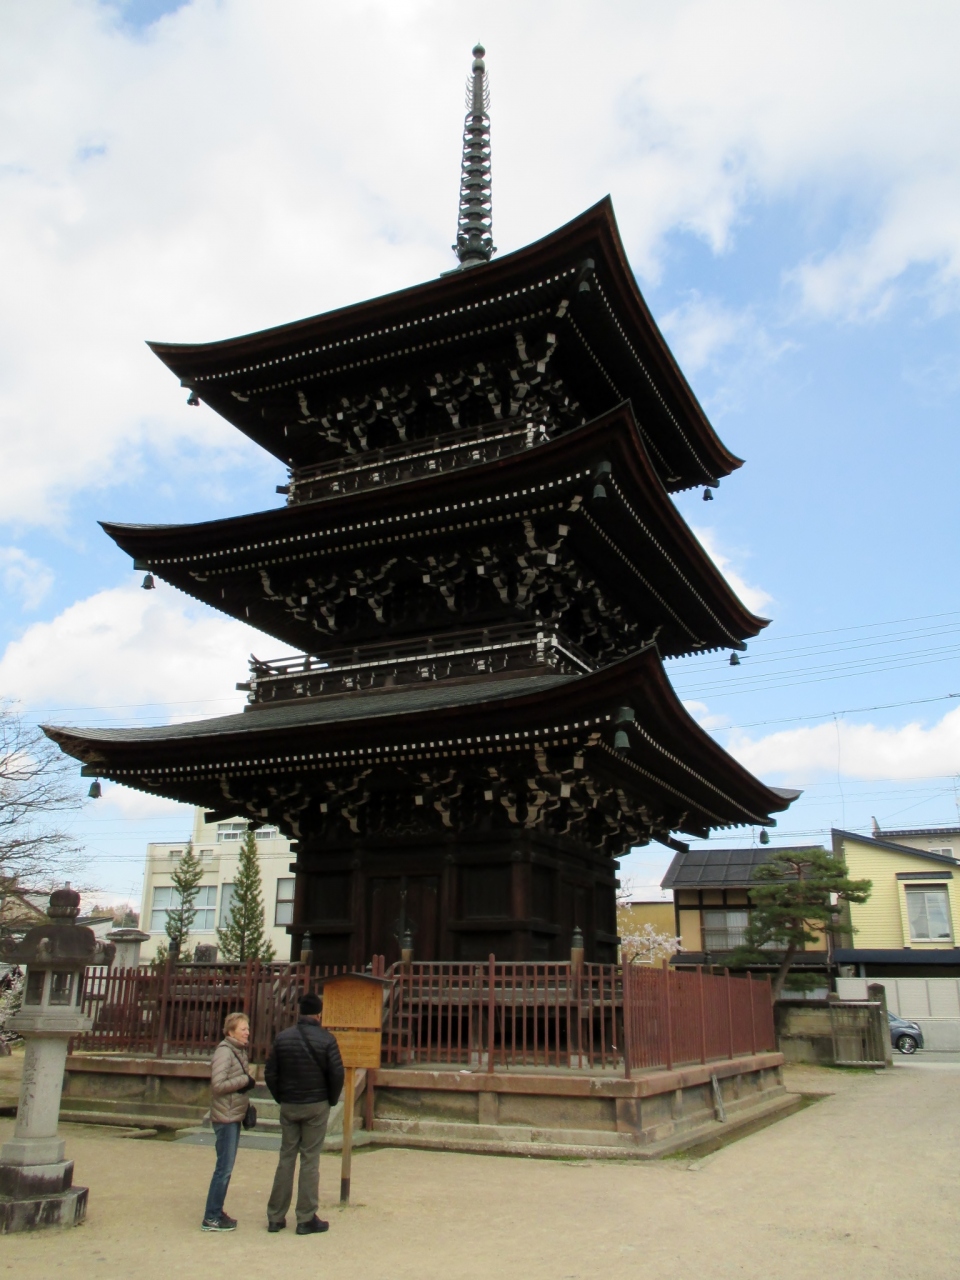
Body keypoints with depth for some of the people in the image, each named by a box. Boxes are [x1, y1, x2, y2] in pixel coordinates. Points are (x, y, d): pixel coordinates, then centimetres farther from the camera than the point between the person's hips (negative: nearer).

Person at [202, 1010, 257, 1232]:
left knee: (226, 1167, 14)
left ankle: (216, 1212, 23)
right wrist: (245, 1080, -16)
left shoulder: (239, 1051, 12)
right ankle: (211, 1218, 5)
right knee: (224, 1168, -4)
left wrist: (247, 1101, 7)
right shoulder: (224, 1052, -15)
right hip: (225, 1117, -9)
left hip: (235, 1116, 9)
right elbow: (218, 1084, -23)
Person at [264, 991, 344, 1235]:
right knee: (310, 1160, 3)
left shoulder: (283, 1038, 0)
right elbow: (337, 1074, -10)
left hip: (288, 1106, 3)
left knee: (286, 1159, 11)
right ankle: (306, 1219, 6)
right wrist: (331, 1100, 5)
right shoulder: (326, 1039, -10)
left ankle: (275, 1217, 14)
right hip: (316, 1106, -3)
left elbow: (270, 1073, 1)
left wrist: (281, 1098, 12)